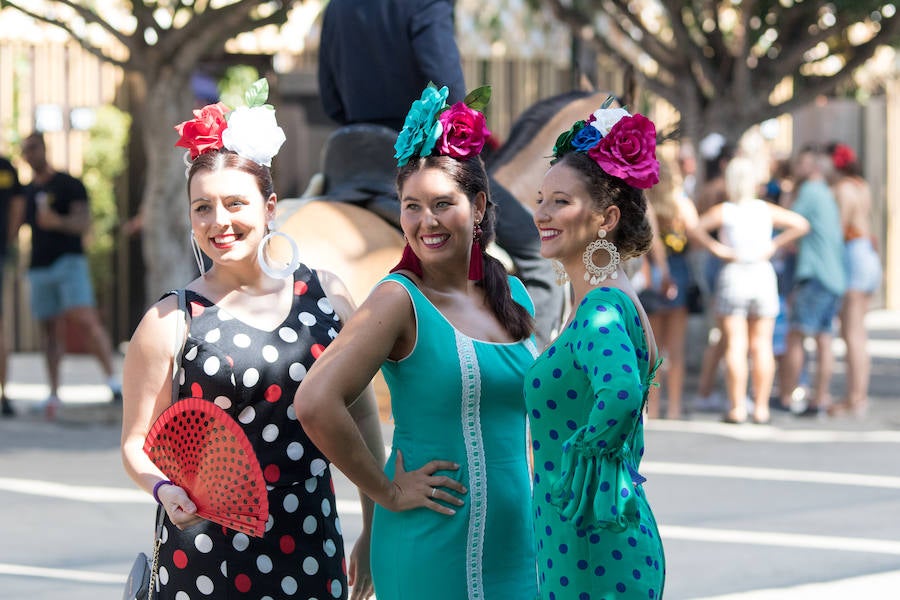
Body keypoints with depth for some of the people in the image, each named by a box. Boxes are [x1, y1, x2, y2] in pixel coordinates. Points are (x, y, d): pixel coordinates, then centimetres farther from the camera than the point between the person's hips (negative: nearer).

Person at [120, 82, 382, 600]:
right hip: (206, 553, -2)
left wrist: (374, 528, 11)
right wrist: (164, 488, -23)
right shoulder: (172, 321, -4)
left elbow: (361, 414, 11)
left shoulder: (325, 295, 4)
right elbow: (138, 441, -2)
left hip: (311, 547, 3)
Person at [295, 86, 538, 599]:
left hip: (514, 548, 6)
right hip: (430, 554, -6)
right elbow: (315, 403, -20)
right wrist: (386, 491, -13)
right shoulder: (401, 300, -9)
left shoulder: (514, 298, 9)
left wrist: (535, 502, 14)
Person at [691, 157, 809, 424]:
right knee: (762, 346, 5)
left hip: (733, 275, -2)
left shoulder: (723, 211, -6)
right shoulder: (767, 210, 1)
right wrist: (775, 244, 1)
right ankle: (761, 407, 5)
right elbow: (801, 224, -1)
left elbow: (695, 228, -18)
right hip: (763, 275, 2)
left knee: (735, 346, -1)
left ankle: (737, 408, -5)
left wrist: (714, 247, -9)